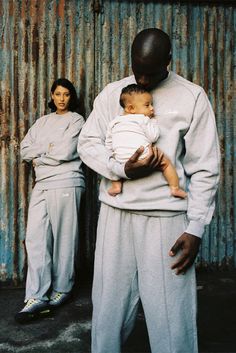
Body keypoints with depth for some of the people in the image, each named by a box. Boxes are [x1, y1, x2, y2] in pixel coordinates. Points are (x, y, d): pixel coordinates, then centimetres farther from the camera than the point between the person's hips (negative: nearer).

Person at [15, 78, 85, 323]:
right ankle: (37, 297, 0)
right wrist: (48, 147, -3)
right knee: (35, 238, -3)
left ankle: (61, 289, 16)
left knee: (63, 238, 1)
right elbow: (24, 150, 11)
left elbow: (65, 152, -10)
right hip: (42, 184, 5)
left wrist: (39, 157, 2)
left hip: (65, 183, -5)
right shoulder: (43, 121, 21)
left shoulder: (76, 120, 5)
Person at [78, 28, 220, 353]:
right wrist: (123, 169, -11)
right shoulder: (112, 93, 10)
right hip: (115, 212, 3)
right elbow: (87, 142, 7)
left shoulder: (192, 97, 2)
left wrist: (195, 228, -6)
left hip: (166, 216, -2)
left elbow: (205, 169, 0)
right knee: (109, 304, 9)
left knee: (171, 311, -1)